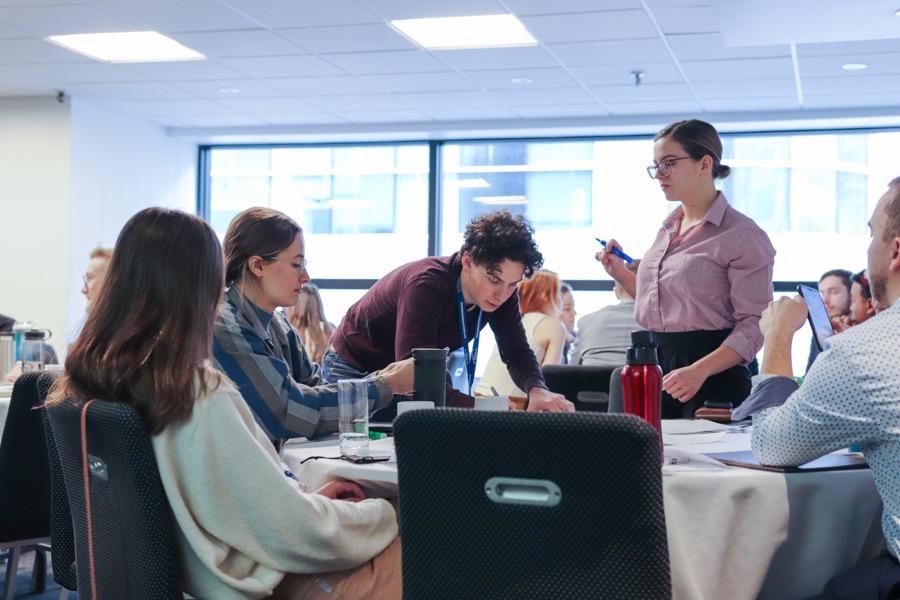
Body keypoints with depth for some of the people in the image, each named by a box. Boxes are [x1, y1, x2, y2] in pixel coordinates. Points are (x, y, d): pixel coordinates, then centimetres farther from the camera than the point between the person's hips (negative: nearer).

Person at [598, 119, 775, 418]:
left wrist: (699, 370, -26)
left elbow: (753, 325, -15)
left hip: (712, 375, -6)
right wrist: (620, 273, 9)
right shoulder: (668, 229, 14)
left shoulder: (742, 235, -10)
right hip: (655, 370, 7)